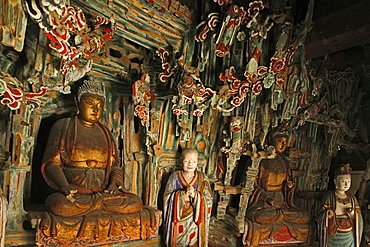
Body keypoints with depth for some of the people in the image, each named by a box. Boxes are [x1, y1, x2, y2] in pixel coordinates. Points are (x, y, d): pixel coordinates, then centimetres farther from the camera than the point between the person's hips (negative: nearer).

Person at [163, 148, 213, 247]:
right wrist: (182, 194, -21)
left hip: (195, 220, 0)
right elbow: (167, 197, -5)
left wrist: (195, 195, -23)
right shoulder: (175, 176, -1)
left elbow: (208, 200, -5)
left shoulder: (202, 178, 1)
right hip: (178, 220, 0)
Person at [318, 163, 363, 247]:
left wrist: (353, 213, -10)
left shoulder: (352, 199, 4)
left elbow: (358, 220, 8)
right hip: (333, 236, -4)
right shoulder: (329, 197, -9)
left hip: (349, 237, 4)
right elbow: (323, 218, -9)